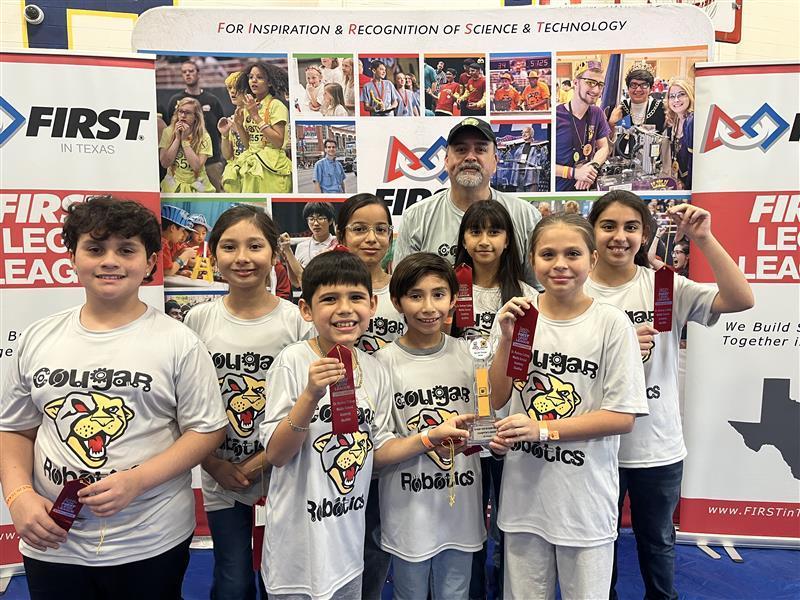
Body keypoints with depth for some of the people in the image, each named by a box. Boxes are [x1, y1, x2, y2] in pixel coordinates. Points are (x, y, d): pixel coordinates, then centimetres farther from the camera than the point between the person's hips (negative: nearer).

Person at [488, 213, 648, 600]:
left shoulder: (612, 324, -11)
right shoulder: (514, 314, -3)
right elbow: (498, 400, -2)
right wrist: (506, 339, -16)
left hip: (585, 496, -2)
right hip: (524, 490, 3)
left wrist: (544, 428, -18)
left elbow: (622, 417, -11)